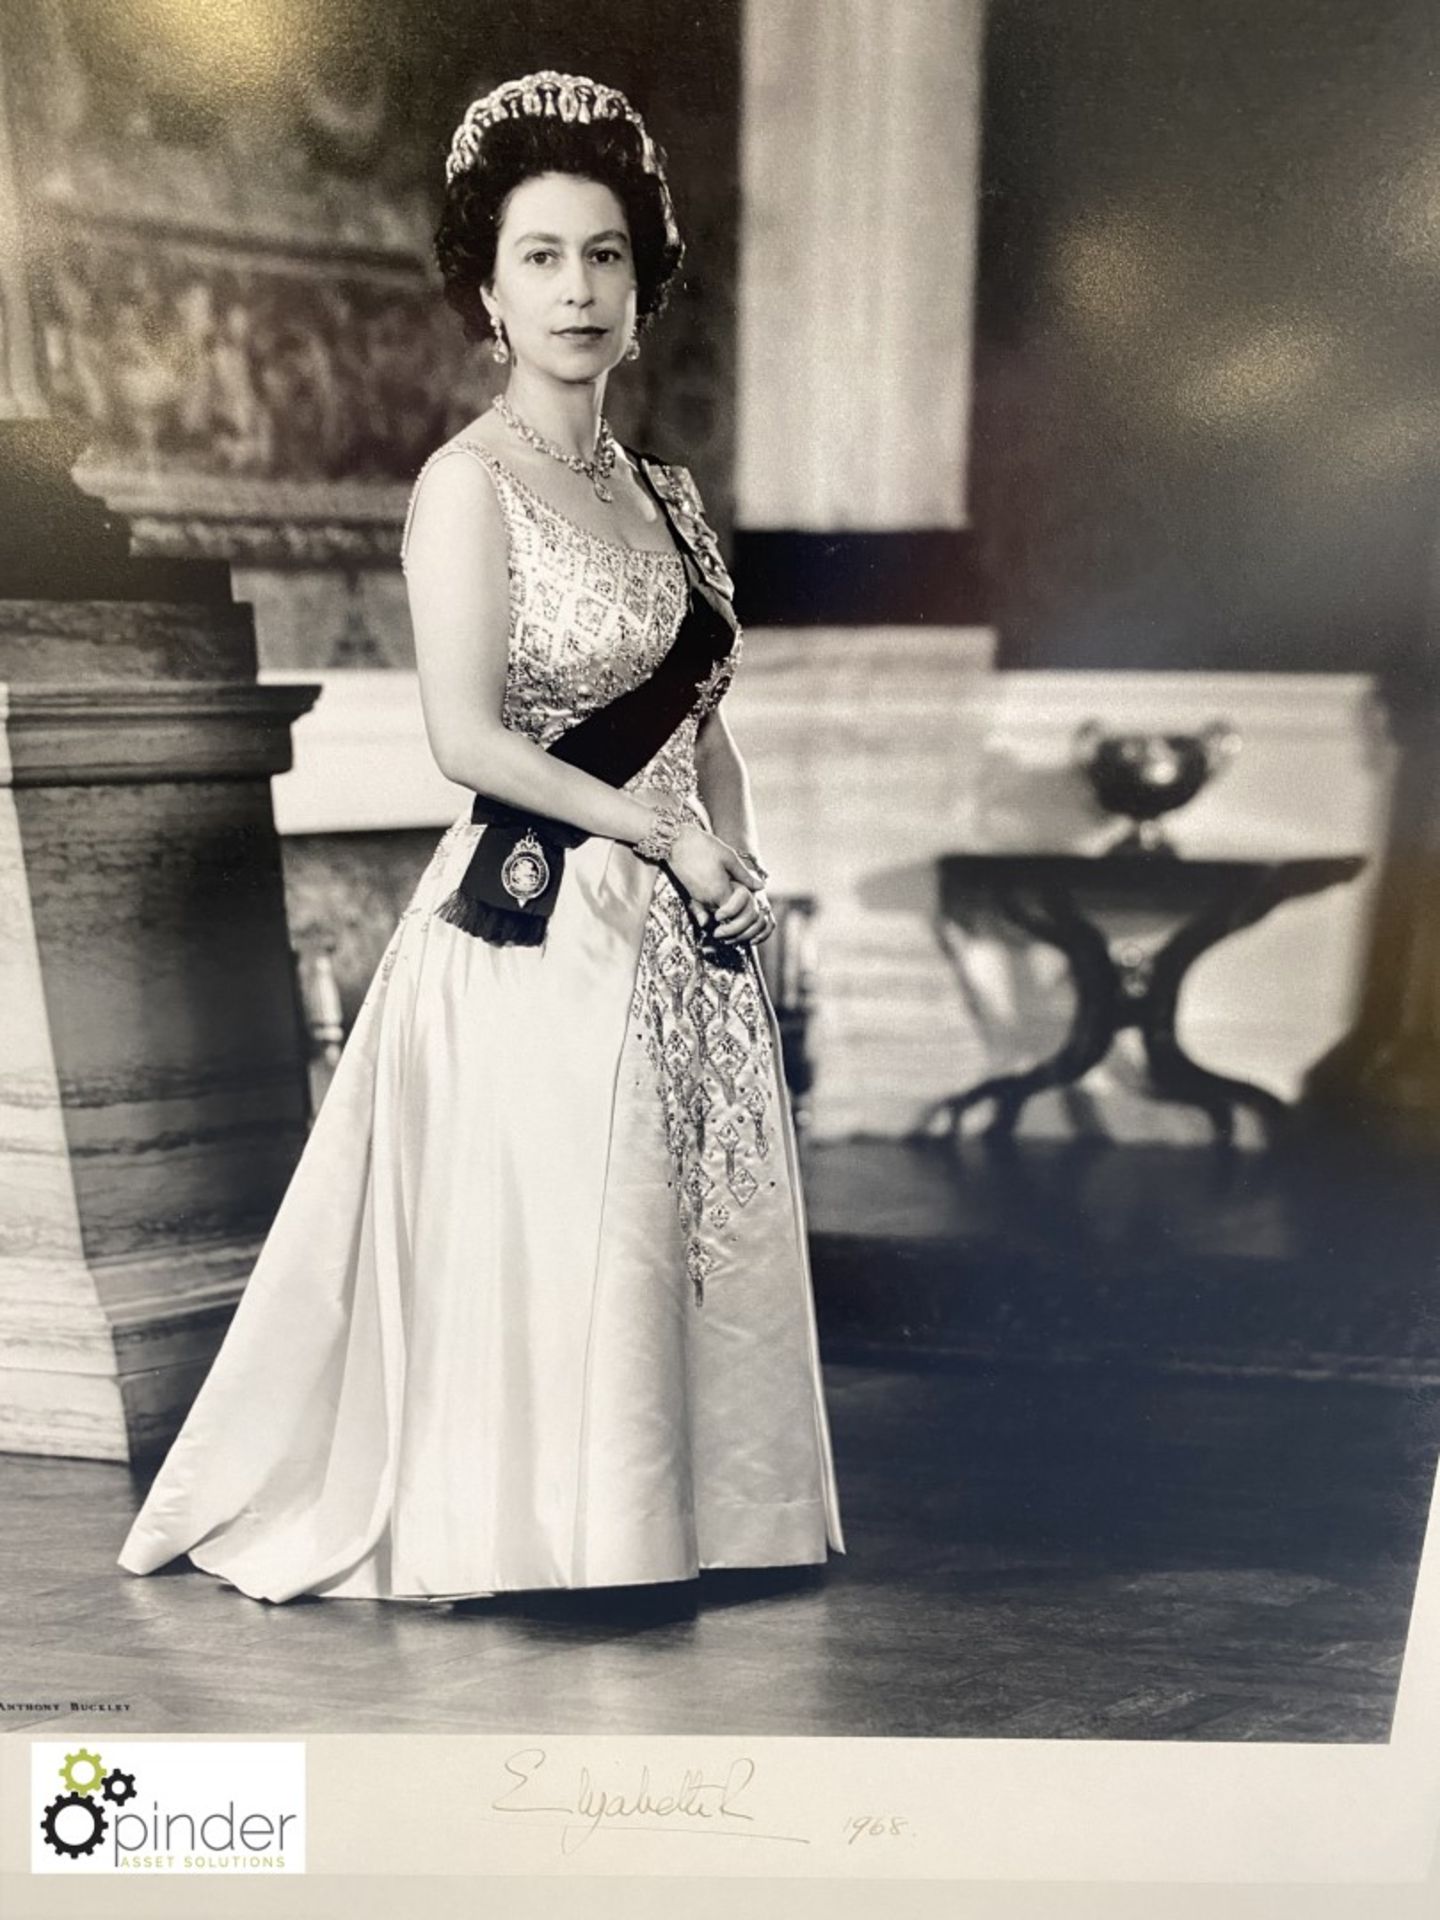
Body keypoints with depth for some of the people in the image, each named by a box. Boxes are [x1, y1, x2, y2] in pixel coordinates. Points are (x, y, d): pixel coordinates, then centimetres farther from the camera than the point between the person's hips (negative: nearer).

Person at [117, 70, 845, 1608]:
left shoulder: (662, 488, 13)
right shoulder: (470, 483, -8)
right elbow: (468, 739, -15)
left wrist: (740, 875, 1)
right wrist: (669, 839, -13)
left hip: (678, 935, 7)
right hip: (537, 933, -7)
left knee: (698, 1254, 13)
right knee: (546, 1270, 2)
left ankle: (666, 1525, 32)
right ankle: (525, 1545, 23)